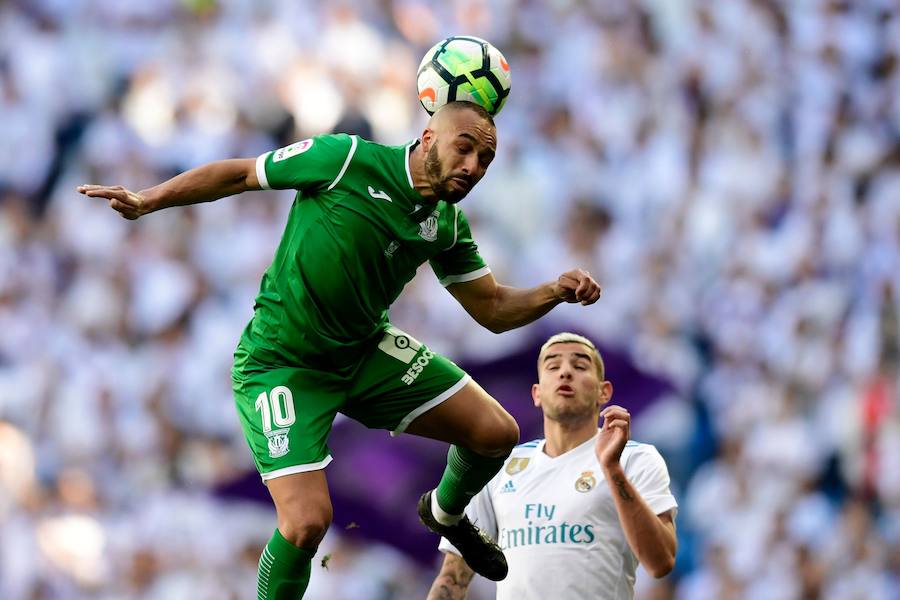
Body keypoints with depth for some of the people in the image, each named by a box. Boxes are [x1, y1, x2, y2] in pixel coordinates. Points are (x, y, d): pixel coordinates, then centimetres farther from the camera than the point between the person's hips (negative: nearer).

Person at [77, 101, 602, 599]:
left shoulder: (449, 225, -1)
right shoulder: (347, 160, -18)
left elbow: (494, 310, 6)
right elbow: (238, 175, -9)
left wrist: (556, 292, -13)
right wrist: (145, 201, -13)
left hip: (366, 351, 6)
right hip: (281, 364, -6)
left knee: (497, 432, 0)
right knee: (308, 522, -21)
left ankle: (446, 511, 34)